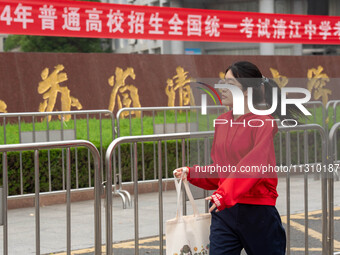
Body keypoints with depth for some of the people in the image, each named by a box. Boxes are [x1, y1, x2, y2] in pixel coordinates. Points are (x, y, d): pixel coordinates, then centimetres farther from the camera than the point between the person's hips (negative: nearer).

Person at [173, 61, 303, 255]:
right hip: (224, 212, 5)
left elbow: (255, 164, -24)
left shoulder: (264, 122, -10)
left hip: (258, 212, -5)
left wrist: (226, 194, -35)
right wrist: (191, 173, 2)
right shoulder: (223, 121, 10)